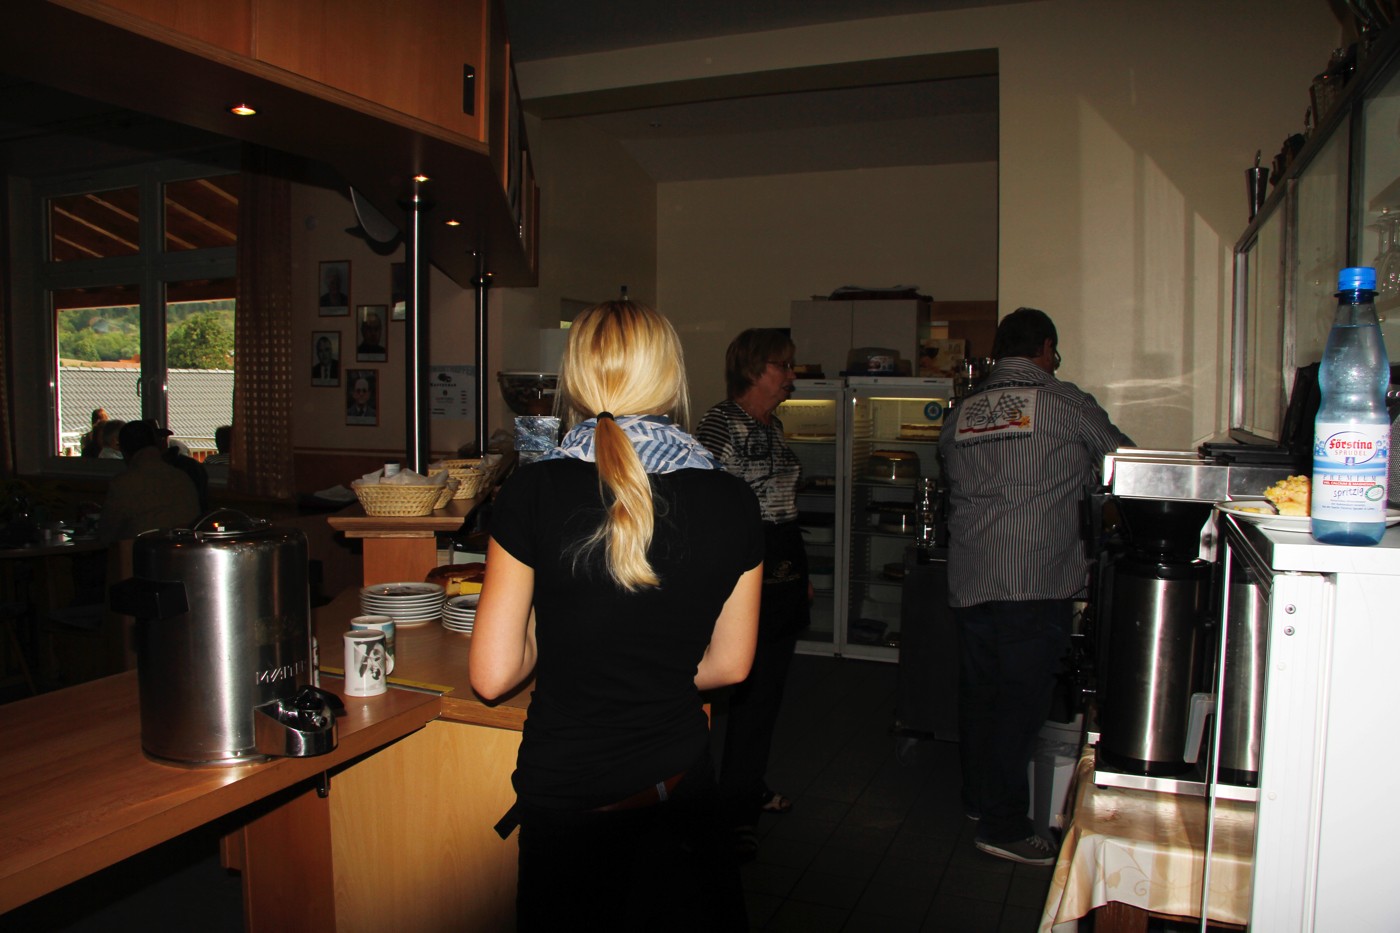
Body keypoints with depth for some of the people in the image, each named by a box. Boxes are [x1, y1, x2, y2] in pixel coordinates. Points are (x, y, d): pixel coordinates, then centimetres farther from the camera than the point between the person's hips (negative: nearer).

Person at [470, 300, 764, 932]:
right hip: (681, 780, 2)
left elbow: (493, 676, -12)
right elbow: (729, 665, 2)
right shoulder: (731, 504, -11)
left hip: (564, 792, -1)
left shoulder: (532, 492, -16)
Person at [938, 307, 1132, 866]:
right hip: (1036, 582, -6)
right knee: (1021, 701, 1)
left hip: (969, 581, 6)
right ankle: (1004, 826, 8)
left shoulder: (962, 413, 11)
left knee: (977, 693, 16)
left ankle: (978, 798, 32)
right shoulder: (1064, 403, -3)